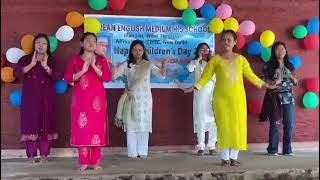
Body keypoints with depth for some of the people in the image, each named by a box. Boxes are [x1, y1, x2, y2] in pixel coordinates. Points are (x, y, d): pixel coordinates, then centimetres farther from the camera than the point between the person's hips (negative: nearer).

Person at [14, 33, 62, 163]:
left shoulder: (51, 61, 7)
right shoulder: (25, 59, 7)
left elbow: (59, 76, -7)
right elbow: (16, 73, -9)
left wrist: (45, 66, -16)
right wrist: (32, 64, -13)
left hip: (46, 98, 0)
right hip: (30, 97, 0)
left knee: (46, 124, 0)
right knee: (30, 124, -3)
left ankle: (44, 154, 8)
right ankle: (31, 154, 4)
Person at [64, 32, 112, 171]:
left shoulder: (101, 60, 9)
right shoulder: (74, 60, 8)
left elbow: (108, 77, -4)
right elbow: (67, 78, -2)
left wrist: (94, 67, -14)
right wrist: (83, 70, -14)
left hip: (97, 99, 0)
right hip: (81, 100, 0)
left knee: (97, 128, -2)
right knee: (82, 129, -4)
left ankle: (96, 161, 4)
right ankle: (84, 162, 3)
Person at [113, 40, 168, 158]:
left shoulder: (148, 65, 1)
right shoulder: (126, 65, 3)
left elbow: (161, 75, -8)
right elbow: (113, 75, -1)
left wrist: (164, 66, -27)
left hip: (144, 98, -1)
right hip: (131, 98, 1)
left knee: (143, 124, 2)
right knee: (131, 125, 1)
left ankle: (142, 151, 9)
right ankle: (132, 152, 8)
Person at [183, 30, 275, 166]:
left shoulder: (240, 59, 6)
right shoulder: (215, 59, 1)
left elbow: (251, 76, 10)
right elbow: (205, 77, -3)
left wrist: (264, 84, 5)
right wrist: (194, 87, -15)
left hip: (238, 98, 2)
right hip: (221, 98, -2)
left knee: (237, 126, 1)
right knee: (224, 126, -1)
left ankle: (234, 157, 12)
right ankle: (225, 157, 8)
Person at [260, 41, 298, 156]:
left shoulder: (289, 65, 13)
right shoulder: (269, 66, 0)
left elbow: (295, 82, 18)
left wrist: (293, 78, -4)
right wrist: (272, 83, -20)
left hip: (288, 97, 4)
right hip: (275, 97, -4)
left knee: (290, 124, 3)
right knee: (275, 124, -4)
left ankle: (287, 149, 13)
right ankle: (272, 149, 7)